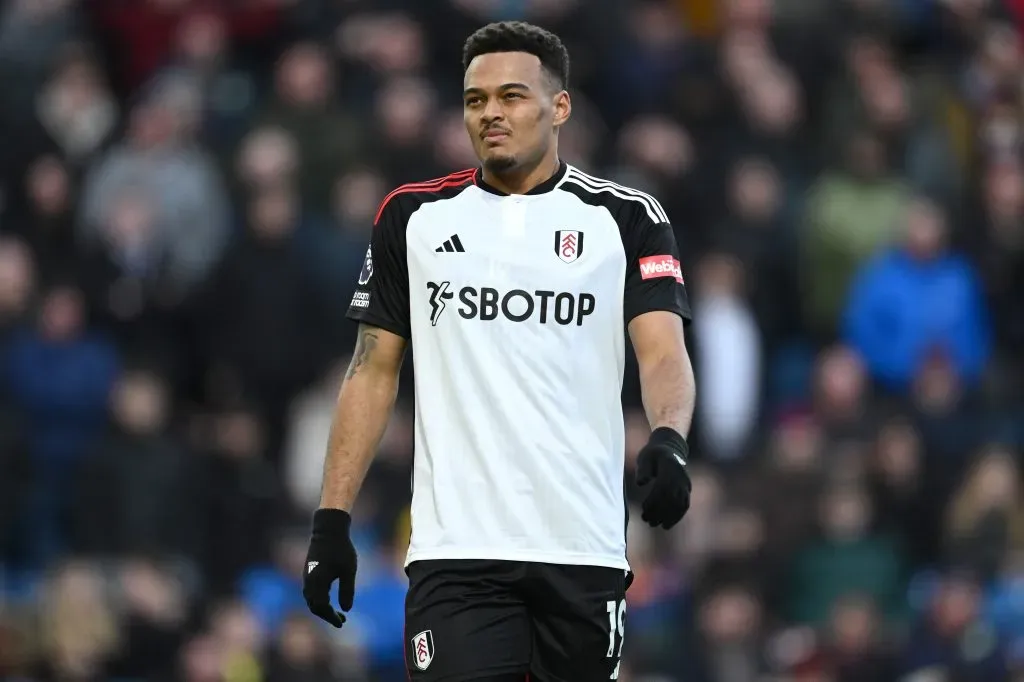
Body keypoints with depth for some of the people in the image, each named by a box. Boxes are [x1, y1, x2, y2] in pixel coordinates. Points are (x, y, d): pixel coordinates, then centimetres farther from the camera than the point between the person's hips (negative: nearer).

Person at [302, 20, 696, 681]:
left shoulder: (625, 218, 4)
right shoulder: (413, 218, 9)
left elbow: (664, 352, -6)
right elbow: (374, 371, 12)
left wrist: (668, 440, -28)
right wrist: (332, 520, 4)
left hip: (584, 552, 0)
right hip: (456, 551, 0)